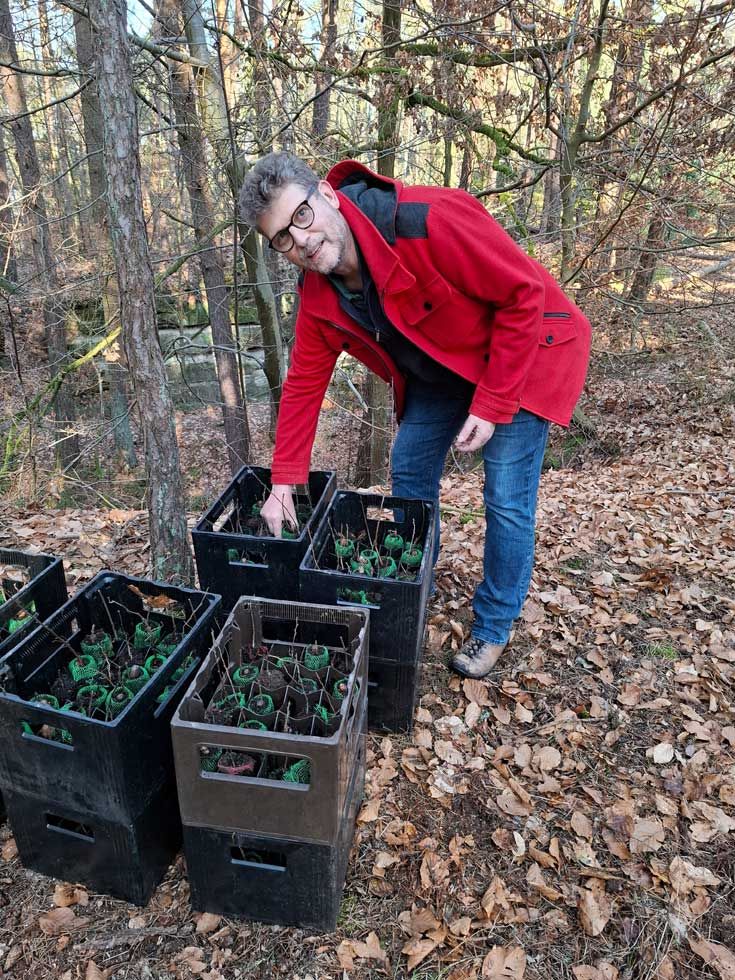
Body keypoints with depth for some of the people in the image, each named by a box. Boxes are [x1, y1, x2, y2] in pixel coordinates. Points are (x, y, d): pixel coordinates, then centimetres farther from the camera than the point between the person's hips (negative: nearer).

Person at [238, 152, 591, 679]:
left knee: (507, 500, -6)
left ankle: (493, 629, 17)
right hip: (440, 370, 7)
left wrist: (490, 406, -26)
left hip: (525, 353, -6)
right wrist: (283, 483, -5)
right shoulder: (319, 295, -11)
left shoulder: (430, 220, -34)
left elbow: (523, 293, -27)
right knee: (409, 472, 9)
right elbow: (305, 382, -4)